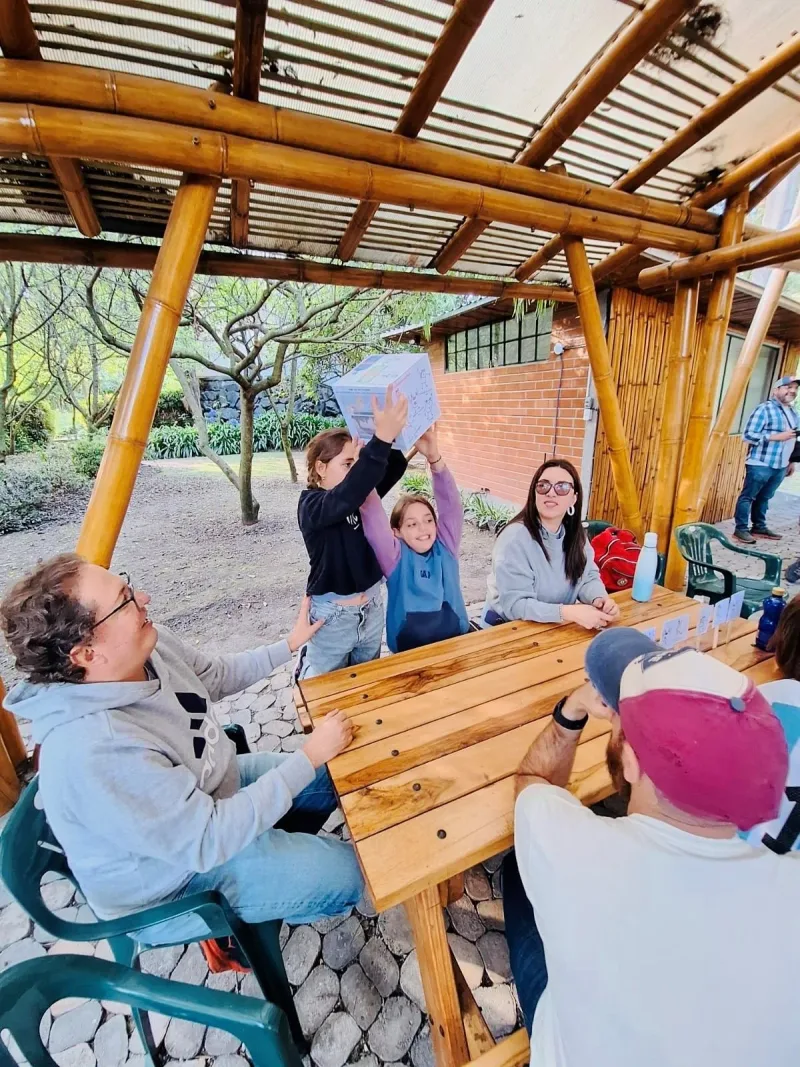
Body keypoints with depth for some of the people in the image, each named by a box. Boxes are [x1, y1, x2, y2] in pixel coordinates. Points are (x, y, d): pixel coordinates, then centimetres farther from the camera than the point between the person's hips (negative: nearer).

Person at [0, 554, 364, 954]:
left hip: (213, 788, 7)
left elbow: (217, 675, 3)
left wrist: (290, 644, -2)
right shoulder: (94, 751, -40)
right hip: (168, 882, -6)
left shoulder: (147, 646, -17)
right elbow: (208, 841, -33)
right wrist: (310, 755, -30)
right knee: (345, 871, -8)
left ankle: (279, 850, 28)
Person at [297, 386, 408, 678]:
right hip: (333, 616, -6)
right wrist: (382, 438, -47)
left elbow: (394, 468, -8)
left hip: (372, 608, 6)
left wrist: (396, 433, -27)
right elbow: (344, 499, -40)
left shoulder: (361, 496, 0)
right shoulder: (311, 505, -19)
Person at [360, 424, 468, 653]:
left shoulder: (445, 549, -1)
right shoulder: (396, 558, -6)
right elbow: (373, 516, -20)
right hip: (409, 650, -2)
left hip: (455, 641, 2)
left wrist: (434, 458, -27)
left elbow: (451, 505, -13)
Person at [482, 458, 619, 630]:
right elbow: (515, 604, -26)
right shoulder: (514, 538, -24)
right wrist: (570, 612, -36)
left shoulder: (576, 534, -2)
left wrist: (599, 598, -20)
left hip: (558, 626, 6)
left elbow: (588, 577, 2)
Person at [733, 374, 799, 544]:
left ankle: (759, 527, 24)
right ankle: (741, 529, 4)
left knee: (764, 497, 14)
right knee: (748, 496, 0)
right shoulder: (765, 409, -10)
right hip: (760, 464, -7)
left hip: (780, 466, 7)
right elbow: (749, 435, -16)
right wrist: (777, 436, -20)